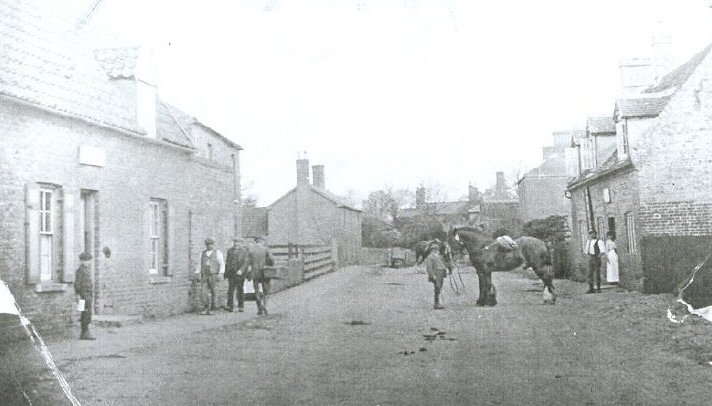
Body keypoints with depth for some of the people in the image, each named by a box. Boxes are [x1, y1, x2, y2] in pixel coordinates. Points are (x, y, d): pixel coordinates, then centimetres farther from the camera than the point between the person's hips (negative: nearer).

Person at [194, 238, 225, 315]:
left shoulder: (217, 253, 2)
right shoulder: (203, 253, 15)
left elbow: (222, 264, -2)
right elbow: (200, 264, 20)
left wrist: (220, 273, -15)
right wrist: (197, 273, 10)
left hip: (214, 275, -3)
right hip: (204, 275, 3)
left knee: (214, 292, -2)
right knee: (203, 292, -10)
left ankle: (212, 309, 9)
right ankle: (205, 309, -11)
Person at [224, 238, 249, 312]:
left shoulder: (244, 251, 2)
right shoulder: (230, 251, 15)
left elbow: (245, 262, -6)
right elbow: (227, 262, 18)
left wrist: (241, 270, -20)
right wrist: (225, 273, 13)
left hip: (240, 273, -3)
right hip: (231, 273, 3)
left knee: (240, 290, 2)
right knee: (230, 289, -7)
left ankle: (241, 306, 9)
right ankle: (230, 306, -12)